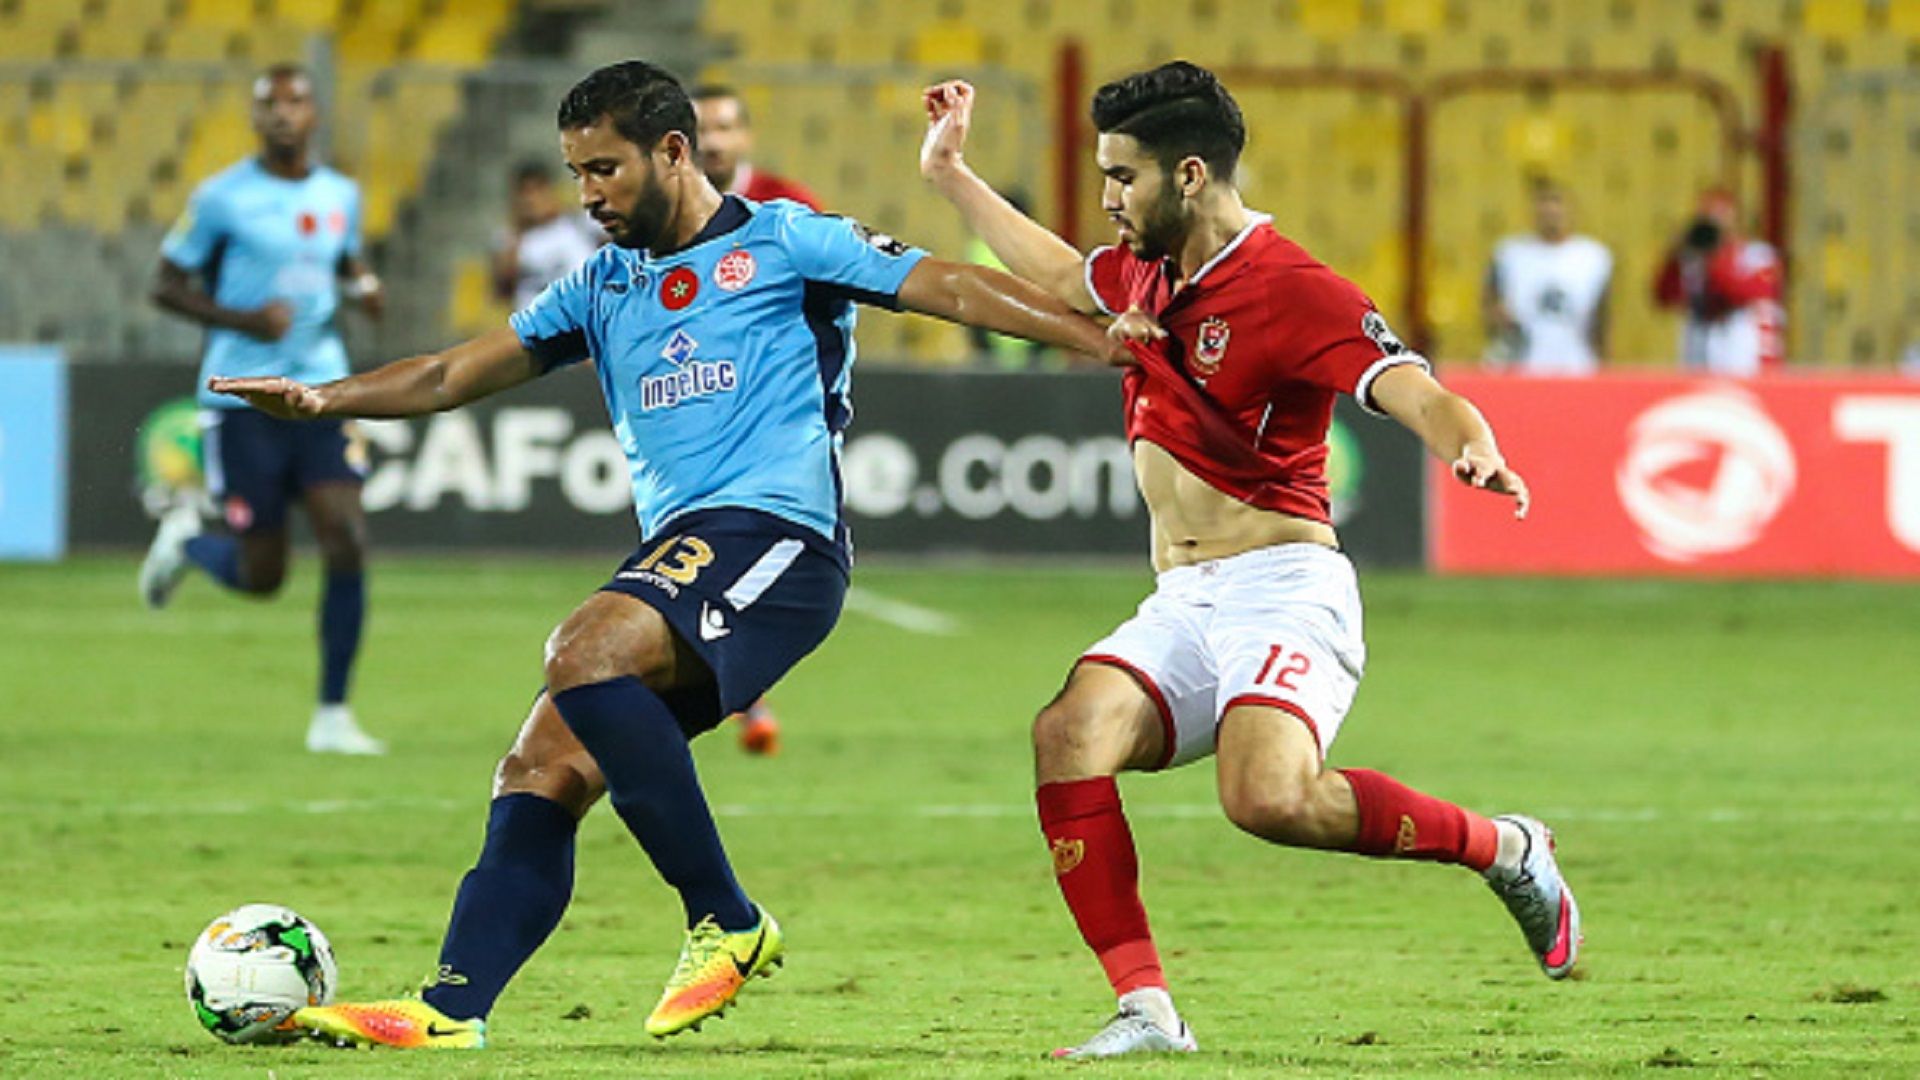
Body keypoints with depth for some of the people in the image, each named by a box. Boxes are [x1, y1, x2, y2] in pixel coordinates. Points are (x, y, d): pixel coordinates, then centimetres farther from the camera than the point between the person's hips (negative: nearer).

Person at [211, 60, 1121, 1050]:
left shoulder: (782, 242, 5)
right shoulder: (602, 288, 23)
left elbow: (944, 288, -1)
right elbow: (457, 373, 22)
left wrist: (1099, 337, -11)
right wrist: (324, 400, 7)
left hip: (774, 533, -7)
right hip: (675, 553, 7)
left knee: (585, 652, -30)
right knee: (541, 774, -6)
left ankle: (726, 924, -23)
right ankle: (451, 1009, -12)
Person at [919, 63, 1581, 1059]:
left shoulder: (1292, 291, -14)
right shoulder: (1143, 271, 12)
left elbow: (1419, 394, -25)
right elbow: (1060, 277, 36)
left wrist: (1471, 449, -47)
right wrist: (952, 176, 38)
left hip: (1281, 589, -8)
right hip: (1182, 602, 8)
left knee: (1270, 798, -31)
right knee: (1069, 735, -20)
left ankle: (1504, 850, -6)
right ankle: (1145, 1008, -20)